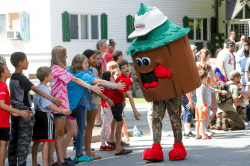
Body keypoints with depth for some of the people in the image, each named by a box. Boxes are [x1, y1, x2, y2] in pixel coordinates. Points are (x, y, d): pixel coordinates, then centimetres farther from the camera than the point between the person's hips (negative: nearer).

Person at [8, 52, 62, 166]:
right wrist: (51, 99, -28)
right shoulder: (21, 78, -14)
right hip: (23, 110, -9)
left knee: (14, 138, 11)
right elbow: (36, 90, -23)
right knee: (24, 139, -5)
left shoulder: (12, 78, 13)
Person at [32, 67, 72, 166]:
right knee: (46, 141, -8)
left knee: (36, 141, 13)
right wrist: (61, 111, -23)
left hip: (37, 113, 10)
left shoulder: (38, 87, 15)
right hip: (45, 115, -10)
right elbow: (48, 105, -21)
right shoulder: (44, 89, -14)